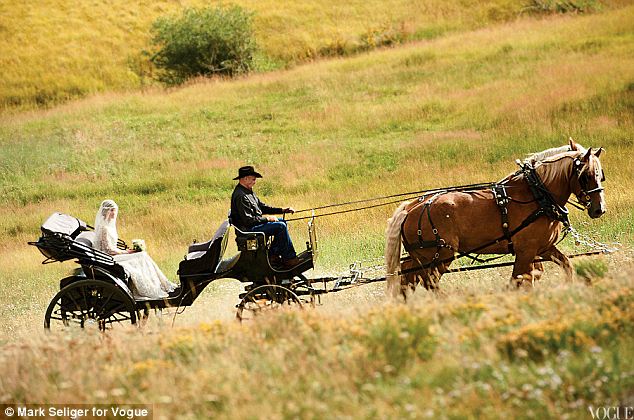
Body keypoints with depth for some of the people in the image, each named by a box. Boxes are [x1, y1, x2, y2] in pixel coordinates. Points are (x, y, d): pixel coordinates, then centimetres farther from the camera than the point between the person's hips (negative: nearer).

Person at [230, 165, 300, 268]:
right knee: (281, 226, -17)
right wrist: (267, 218, -16)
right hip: (248, 229, -11)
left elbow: (262, 207, 19)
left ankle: (272, 254, 11)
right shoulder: (240, 196, -22)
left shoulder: (248, 191, 13)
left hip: (254, 224, 11)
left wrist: (282, 210, 10)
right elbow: (248, 220, -25)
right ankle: (289, 259, -11)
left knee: (282, 222, 14)